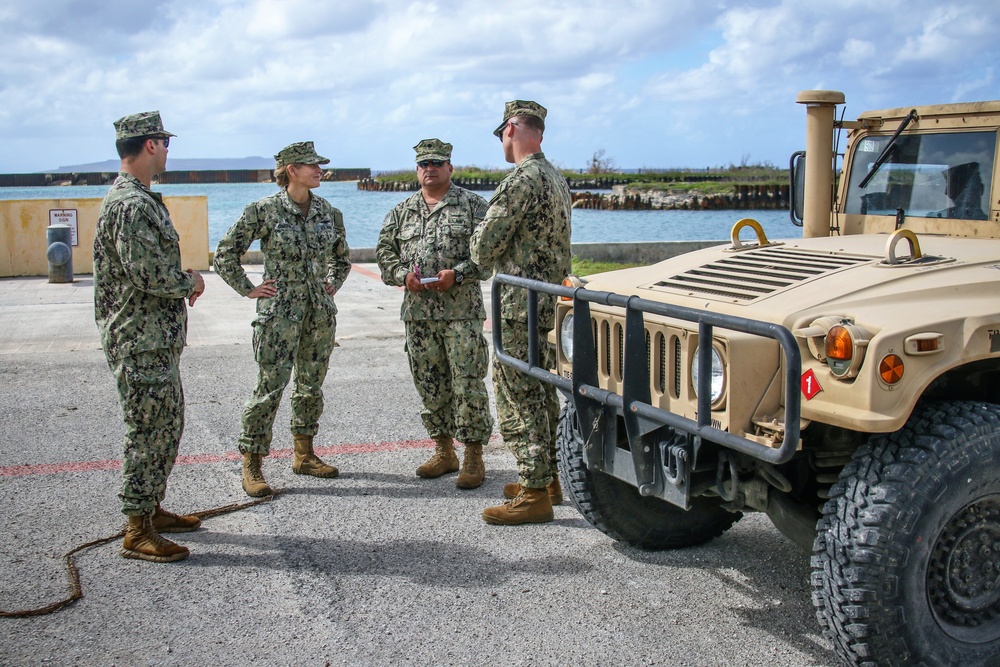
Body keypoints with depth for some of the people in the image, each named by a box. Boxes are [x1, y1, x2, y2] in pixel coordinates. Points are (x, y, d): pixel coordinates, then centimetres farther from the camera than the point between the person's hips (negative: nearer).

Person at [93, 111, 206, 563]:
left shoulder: (138, 198, 15)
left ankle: (152, 508, 30)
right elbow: (150, 274, -25)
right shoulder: (132, 205, -20)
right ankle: (138, 532, 6)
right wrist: (191, 282, -9)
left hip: (158, 338, 11)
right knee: (147, 433, -3)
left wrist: (183, 284, 7)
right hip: (141, 343, -11)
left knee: (167, 426, 18)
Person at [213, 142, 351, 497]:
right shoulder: (264, 210, -8)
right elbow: (225, 254, -3)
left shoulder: (328, 212, 7)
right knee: (270, 387, -6)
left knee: (311, 385, 13)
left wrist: (332, 284, 13)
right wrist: (249, 289, -4)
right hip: (279, 311, -5)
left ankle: (304, 455, 27)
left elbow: (342, 256, 24)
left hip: (320, 312, 6)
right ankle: (252, 466, 4)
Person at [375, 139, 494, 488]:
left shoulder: (472, 205, 2)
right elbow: (384, 250, 16)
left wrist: (457, 274, -17)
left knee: (468, 385, -5)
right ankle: (444, 452, 23)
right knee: (430, 385, 10)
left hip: (462, 311, -4)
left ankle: (473, 457, 5)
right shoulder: (402, 211, 14)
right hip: (418, 312, 5)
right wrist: (402, 275, -3)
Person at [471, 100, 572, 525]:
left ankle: (535, 496, 0)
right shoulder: (557, 179, 14)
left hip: (520, 304, -10)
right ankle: (548, 478, 27)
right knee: (542, 391, 17)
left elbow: (483, 247, -17)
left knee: (518, 397, -5)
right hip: (551, 302, 10)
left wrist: (482, 250, 4)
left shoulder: (522, 179, -17)